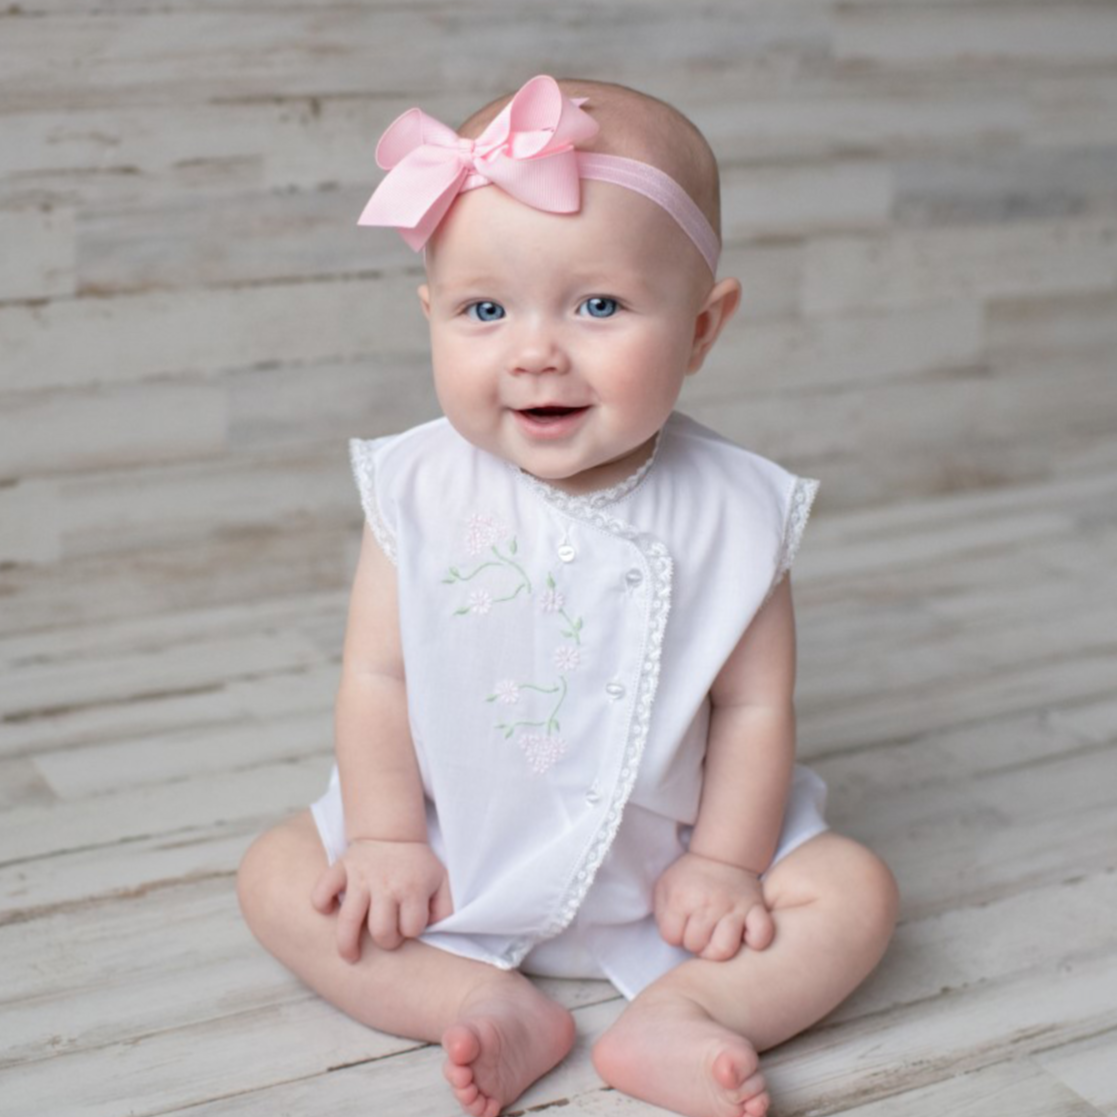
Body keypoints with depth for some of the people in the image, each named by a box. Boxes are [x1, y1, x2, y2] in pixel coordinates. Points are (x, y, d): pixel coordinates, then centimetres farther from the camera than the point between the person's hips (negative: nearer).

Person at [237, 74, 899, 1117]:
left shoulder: (729, 510, -16)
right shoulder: (419, 492, -14)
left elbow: (755, 702, -10)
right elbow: (377, 675, -9)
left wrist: (723, 861, -13)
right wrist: (389, 841, -10)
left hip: (662, 859, -1)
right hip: (451, 851, 1)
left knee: (853, 893, -14)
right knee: (277, 876, -12)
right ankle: (489, 1008, -16)